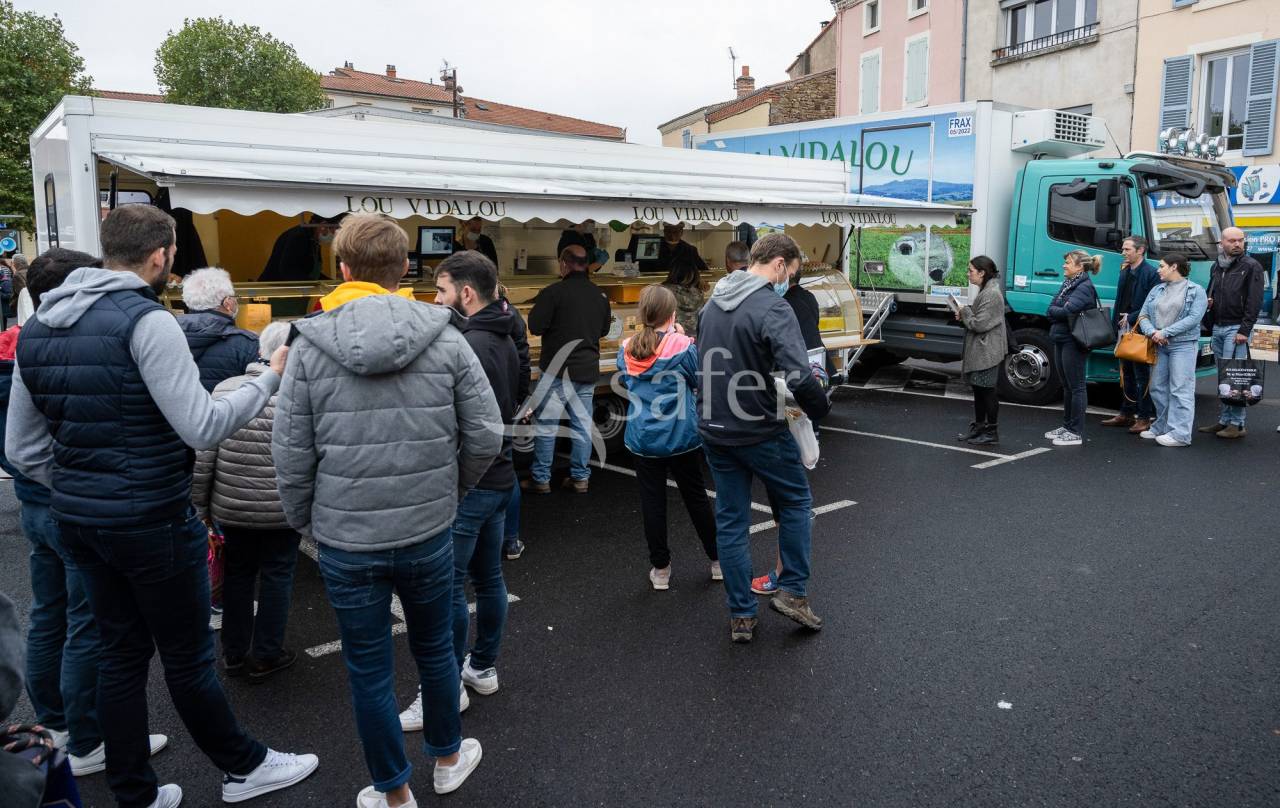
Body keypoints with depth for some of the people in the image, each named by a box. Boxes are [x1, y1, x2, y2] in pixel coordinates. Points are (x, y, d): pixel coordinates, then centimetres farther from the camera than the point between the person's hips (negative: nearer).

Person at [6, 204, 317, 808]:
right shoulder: (146, 320, -17)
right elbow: (203, 428, -22)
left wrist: (76, 494, 17)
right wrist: (270, 378, -11)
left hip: (77, 520, 8)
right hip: (152, 522, -7)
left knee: (121, 652, 18)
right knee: (187, 657, 7)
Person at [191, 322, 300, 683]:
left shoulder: (225, 389, -2)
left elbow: (203, 453, -1)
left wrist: (200, 504, 7)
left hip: (230, 505, 4)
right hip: (280, 509, -3)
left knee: (238, 572, 18)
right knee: (276, 575, 11)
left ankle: (234, 653, 30)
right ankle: (265, 657, 21)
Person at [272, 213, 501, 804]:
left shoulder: (311, 345, -8)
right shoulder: (444, 337, -7)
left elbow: (290, 452, -7)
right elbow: (485, 435, -6)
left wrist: (305, 522, 9)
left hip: (346, 541, -1)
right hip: (428, 533, 1)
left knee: (369, 672, 15)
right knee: (435, 650, 23)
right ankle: (448, 758, 43)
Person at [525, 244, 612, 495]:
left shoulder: (553, 292, -14)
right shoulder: (600, 295, 5)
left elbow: (535, 327, -14)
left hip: (558, 370, -5)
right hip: (588, 370, 5)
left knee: (546, 425, 3)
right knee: (582, 424, 11)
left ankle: (541, 479, 9)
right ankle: (580, 477, 17)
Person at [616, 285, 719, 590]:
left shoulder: (626, 350, -3)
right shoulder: (683, 347, -14)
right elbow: (698, 380, 1)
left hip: (642, 439, 2)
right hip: (681, 438, -1)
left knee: (652, 503, 9)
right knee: (696, 499, 13)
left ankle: (660, 569, 17)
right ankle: (718, 560, 26)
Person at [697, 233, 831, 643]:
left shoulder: (713, 302, 7)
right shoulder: (773, 308, -19)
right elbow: (800, 377, -27)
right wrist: (820, 408, -8)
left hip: (714, 429, 7)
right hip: (760, 431, -6)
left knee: (730, 520, 13)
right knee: (795, 502, 18)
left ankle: (741, 616, 20)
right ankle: (793, 591, 21)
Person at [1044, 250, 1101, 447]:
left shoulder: (1084, 287, -13)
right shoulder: (1067, 284, 14)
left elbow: (1067, 311, -25)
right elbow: (1051, 308, 7)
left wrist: (1055, 311, -7)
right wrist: (1061, 311, -11)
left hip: (1074, 343, -9)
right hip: (1061, 340, 9)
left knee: (1076, 387, -3)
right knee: (1067, 386, 16)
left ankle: (1076, 433, 1)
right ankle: (1067, 426, 26)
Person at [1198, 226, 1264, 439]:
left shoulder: (1251, 266, -4)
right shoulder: (1216, 267, 17)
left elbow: (1254, 302, -10)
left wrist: (1244, 330, -16)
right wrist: (1208, 301, 6)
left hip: (1236, 328, -7)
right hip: (1218, 328, 7)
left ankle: (1236, 424, -7)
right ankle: (1224, 421, 14)